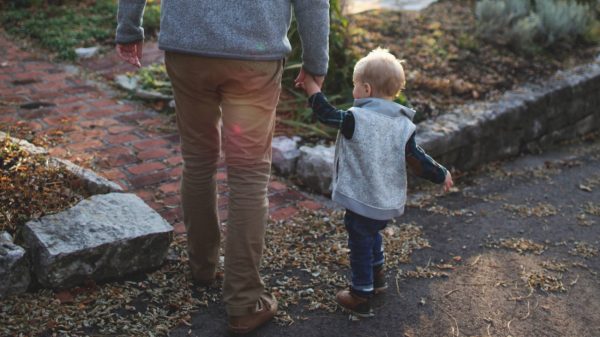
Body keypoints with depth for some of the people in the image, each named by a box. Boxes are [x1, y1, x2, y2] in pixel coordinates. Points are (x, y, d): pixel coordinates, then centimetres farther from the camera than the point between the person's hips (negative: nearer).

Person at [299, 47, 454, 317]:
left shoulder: (356, 119, -19)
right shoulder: (403, 125, -4)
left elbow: (326, 115, -10)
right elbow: (417, 159, -4)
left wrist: (313, 90, 3)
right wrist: (440, 174, 9)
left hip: (362, 202, -6)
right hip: (390, 202, 6)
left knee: (361, 246, 8)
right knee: (372, 236, 31)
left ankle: (361, 297, 17)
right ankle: (377, 277, 47)